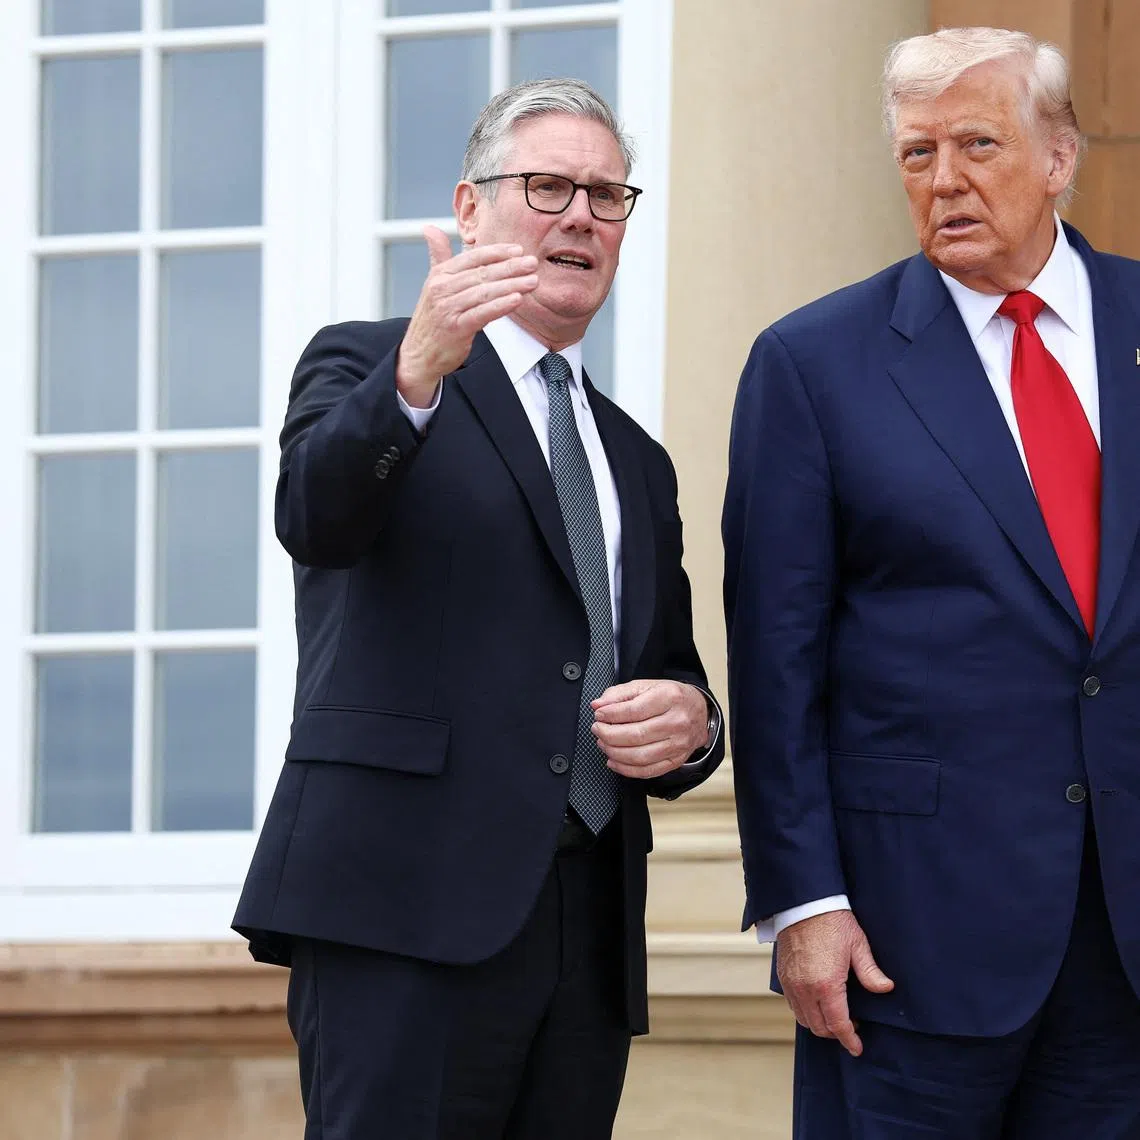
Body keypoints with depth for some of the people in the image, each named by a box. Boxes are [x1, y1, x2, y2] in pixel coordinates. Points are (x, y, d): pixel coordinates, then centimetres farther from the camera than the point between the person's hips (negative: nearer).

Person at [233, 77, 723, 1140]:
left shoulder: (637, 463, 25)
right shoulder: (361, 366, 7)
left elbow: (675, 684, 27)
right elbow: (314, 519, -15)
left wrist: (688, 723, 3)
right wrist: (417, 372, -33)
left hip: (587, 933, 6)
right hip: (404, 907, -6)